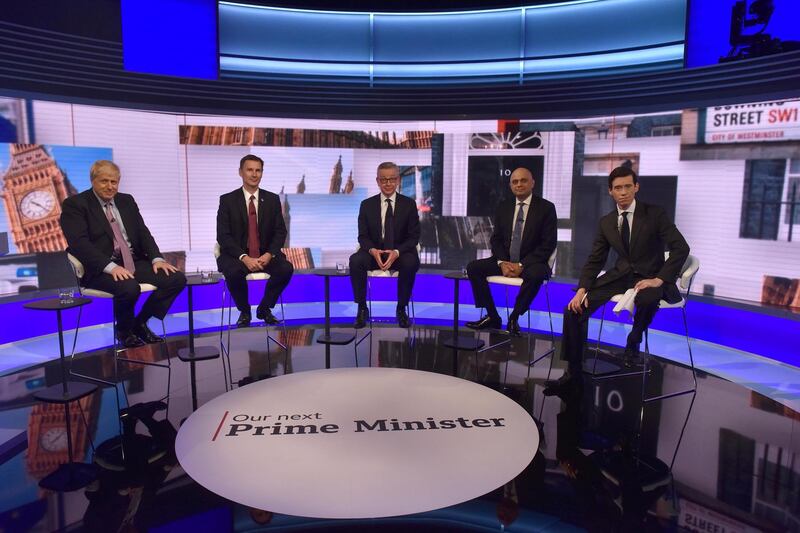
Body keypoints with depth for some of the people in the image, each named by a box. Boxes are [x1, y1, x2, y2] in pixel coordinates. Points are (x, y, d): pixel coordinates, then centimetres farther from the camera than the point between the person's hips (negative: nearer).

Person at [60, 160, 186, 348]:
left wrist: (156, 258, -7)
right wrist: (111, 266, -27)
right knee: (129, 288, -36)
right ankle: (124, 331, -2)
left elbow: (142, 232, 13)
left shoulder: (127, 201, 17)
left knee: (177, 279, -13)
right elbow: (79, 242, -14)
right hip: (101, 268, -6)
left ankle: (139, 323, 5)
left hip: (134, 262, 6)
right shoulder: (75, 204, -2)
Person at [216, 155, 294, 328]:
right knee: (234, 272, -34)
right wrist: (244, 257, -22)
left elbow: (280, 232, 3)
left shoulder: (272, 199, 6)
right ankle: (244, 312, -4)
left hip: (265, 255, 2)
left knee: (286, 268, -25)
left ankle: (264, 308, 0)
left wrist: (269, 254, -16)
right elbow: (223, 236, -8)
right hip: (236, 255, -2)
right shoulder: (227, 200, -2)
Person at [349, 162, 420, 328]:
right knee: (355, 260, -30)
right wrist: (373, 251, -22)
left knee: (410, 263, -35)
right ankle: (362, 309, -14)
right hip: (374, 252, 1)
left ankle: (402, 309, -14)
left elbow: (414, 236, -3)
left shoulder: (409, 204, 1)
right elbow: (363, 236, 2)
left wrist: (397, 252, -22)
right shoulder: (367, 205, 4)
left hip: (400, 253, -1)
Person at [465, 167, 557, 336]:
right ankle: (492, 317, -7)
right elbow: (496, 239, 9)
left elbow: (548, 244, -10)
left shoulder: (546, 208, -3)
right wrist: (502, 262, -12)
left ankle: (514, 318, -17)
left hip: (531, 263, -4)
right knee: (473, 267, -15)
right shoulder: (503, 208, 10)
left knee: (535, 275, -38)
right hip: (505, 261, 5)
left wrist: (521, 265, -19)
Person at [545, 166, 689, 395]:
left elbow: (681, 248, -12)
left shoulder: (655, 214, -6)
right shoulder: (606, 222, 7)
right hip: (620, 275, 4)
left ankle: (633, 343, -8)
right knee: (575, 309, -14)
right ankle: (574, 370, -2)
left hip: (649, 277, -4)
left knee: (647, 300, -41)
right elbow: (595, 260, 6)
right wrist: (582, 289, -10)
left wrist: (659, 280, -22)